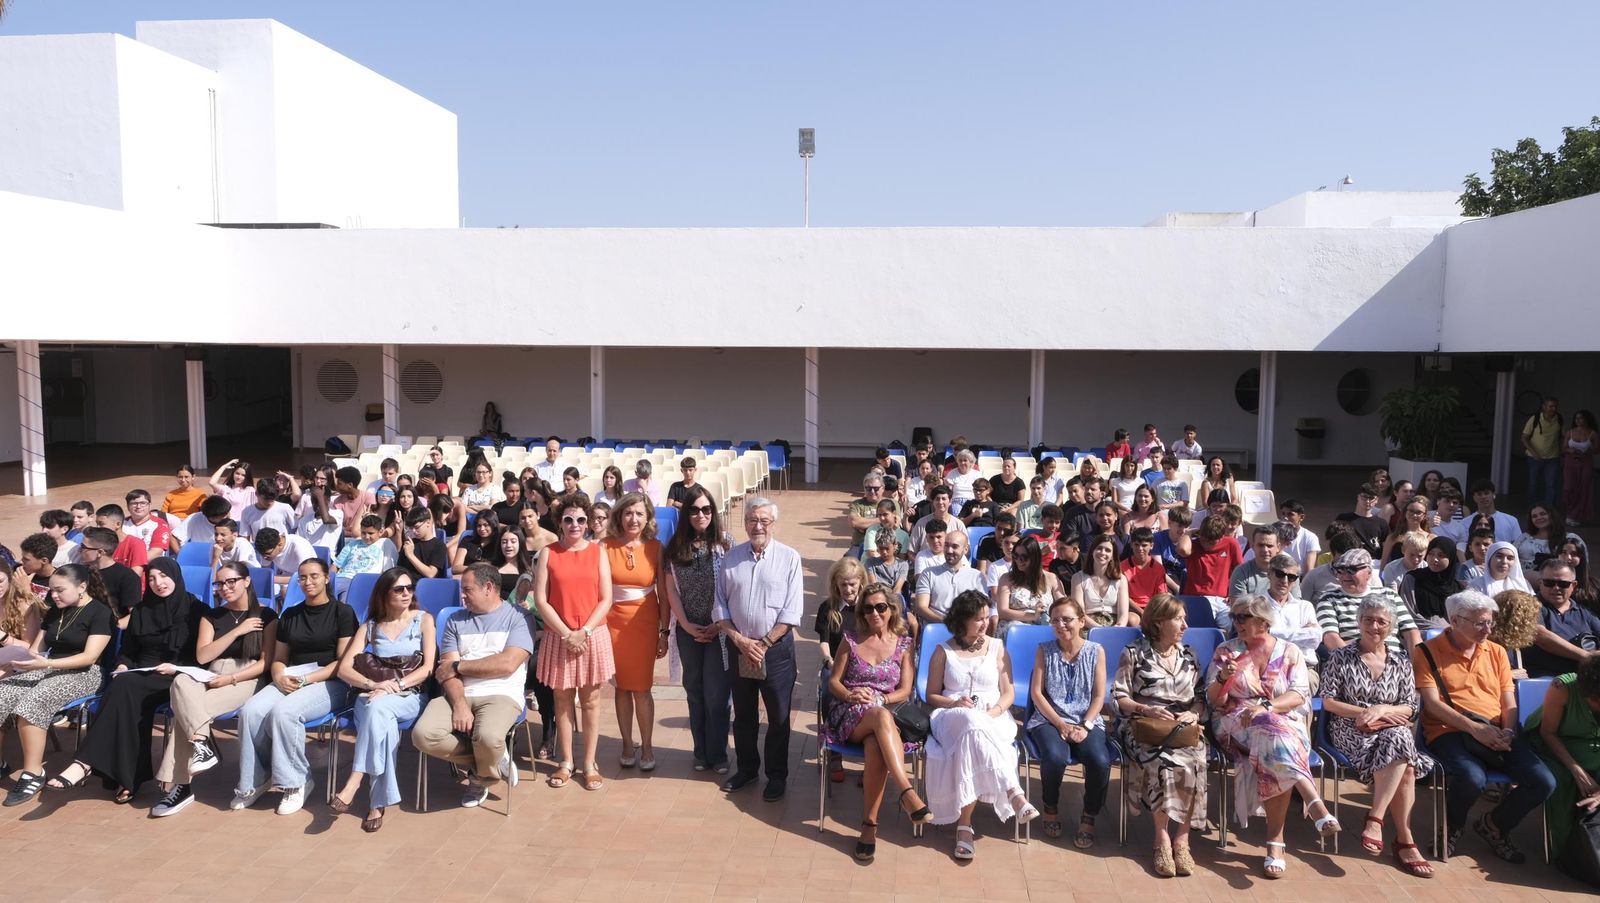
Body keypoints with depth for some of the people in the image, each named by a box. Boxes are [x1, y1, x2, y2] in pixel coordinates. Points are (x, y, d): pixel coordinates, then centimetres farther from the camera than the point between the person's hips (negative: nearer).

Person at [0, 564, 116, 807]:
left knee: (31, 701, -31)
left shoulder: (100, 612, -6)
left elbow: (89, 657, -14)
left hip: (82, 675, -7)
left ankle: (33, 774, -24)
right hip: (49, 669, 7)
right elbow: (36, 649, 16)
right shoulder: (54, 612, 17)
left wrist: (46, 664, -24)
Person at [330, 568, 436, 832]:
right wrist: (373, 684, -15)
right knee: (381, 718, -35)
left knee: (378, 707, -37)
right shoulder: (371, 626, 16)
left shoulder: (424, 619, 10)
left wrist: (396, 685, -15)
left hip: (410, 696, -2)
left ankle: (354, 783, -39)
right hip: (372, 696, 2)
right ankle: (379, 802, -36)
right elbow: (344, 668, 6)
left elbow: (428, 667, 1)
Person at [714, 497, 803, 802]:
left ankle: (777, 775, 20)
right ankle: (746, 768, 32)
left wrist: (763, 645, -13)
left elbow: (791, 612, -10)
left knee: (778, 716, 6)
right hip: (738, 647, 3)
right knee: (743, 714, 15)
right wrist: (740, 640, -8)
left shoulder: (789, 558, -7)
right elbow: (720, 606, 3)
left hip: (776, 647, -3)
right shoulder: (731, 558, 2)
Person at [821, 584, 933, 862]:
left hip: (888, 713, 1)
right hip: (851, 716, -1)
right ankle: (907, 792, -50)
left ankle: (869, 824, -31)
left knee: (876, 748, -38)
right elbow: (833, 681, 11)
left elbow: (905, 691, 6)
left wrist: (879, 698, -12)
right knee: (881, 717, -39)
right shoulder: (851, 639, 12)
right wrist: (850, 695, -10)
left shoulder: (904, 644, 12)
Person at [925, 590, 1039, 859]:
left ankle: (964, 824, -43)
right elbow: (932, 696, 13)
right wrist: (954, 703, -10)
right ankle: (1014, 794, -49)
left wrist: (996, 710, -11)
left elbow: (1009, 693, 13)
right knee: (975, 725, -41)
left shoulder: (997, 648, 16)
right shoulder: (943, 652, 12)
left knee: (972, 737, -39)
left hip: (993, 719, 1)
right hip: (953, 717, -1)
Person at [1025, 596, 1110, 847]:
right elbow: (1036, 693, 0)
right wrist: (1061, 724, -11)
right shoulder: (1044, 651, 5)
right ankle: (1050, 807, 0)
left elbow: (1099, 696, 2)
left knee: (1100, 761, -30)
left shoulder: (1095, 651, 6)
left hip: (1087, 721, 1)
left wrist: (1085, 726, -12)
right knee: (1055, 757, -32)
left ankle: (1089, 817, -4)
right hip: (1049, 719, 0)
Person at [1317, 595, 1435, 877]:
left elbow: (1411, 708, 10)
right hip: (1350, 730, -3)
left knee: (1398, 737, -37)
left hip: (1394, 729, 3)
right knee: (1404, 768, -33)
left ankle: (1375, 819, -31)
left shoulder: (1402, 663, 16)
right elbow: (1328, 701, 2)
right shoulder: (1341, 657, 7)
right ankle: (1404, 839, -27)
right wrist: (1363, 712, -12)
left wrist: (1383, 709, -10)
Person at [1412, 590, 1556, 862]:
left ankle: (1494, 825, 13)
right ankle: (1451, 828, 0)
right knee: (1472, 778, -35)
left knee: (1544, 782, -17)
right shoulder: (1427, 652, 1)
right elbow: (1432, 703, -7)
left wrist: (1508, 732, -8)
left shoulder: (1496, 652, 18)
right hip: (1449, 732, -5)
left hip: (1496, 734, 5)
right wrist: (1474, 728, -20)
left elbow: (1508, 700, 13)